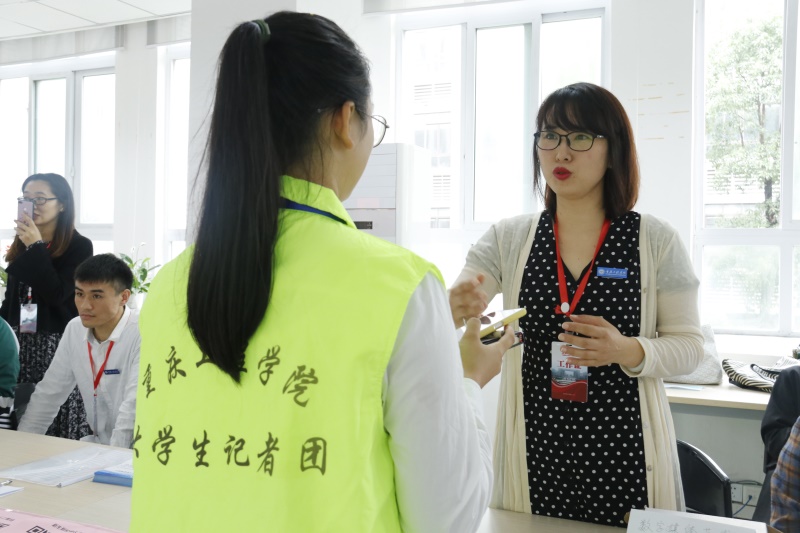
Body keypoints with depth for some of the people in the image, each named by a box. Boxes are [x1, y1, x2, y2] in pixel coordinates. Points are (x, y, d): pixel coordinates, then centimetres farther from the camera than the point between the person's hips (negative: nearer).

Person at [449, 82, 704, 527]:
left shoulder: (656, 241, -2)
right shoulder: (510, 238, 2)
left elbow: (689, 347, 0)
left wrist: (628, 351, -20)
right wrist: (456, 309, -28)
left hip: (624, 456, -1)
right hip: (535, 453, 1)